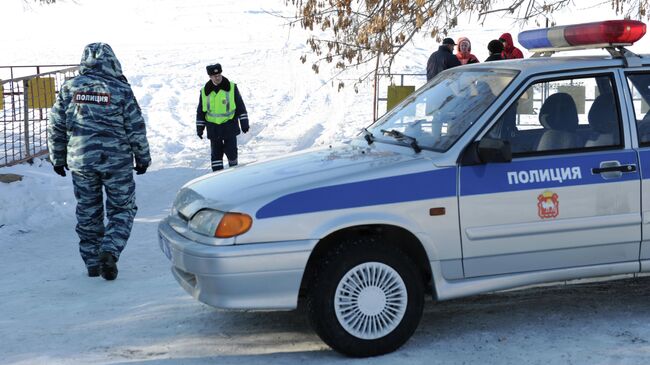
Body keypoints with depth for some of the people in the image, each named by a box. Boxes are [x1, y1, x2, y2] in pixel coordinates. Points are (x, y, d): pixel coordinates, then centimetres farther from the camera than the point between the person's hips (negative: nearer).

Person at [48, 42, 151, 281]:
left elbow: (56, 127, 6)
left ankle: (92, 263, 19)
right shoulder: (121, 90, -6)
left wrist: (58, 159, 17)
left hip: (80, 162, 3)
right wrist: (143, 158, 8)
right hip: (116, 162, -3)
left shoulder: (69, 89, 2)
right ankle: (109, 251, -10)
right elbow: (136, 129, -3)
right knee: (122, 209, 10)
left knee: (87, 212, 14)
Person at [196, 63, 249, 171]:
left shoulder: (231, 87, -5)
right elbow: (200, 111, 9)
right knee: (216, 153, 5)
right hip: (213, 128, 2)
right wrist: (200, 128, 7)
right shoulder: (205, 91, 0)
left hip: (229, 126, -2)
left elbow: (240, 106, 1)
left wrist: (244, 123, -1)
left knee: (231, 150, 1)